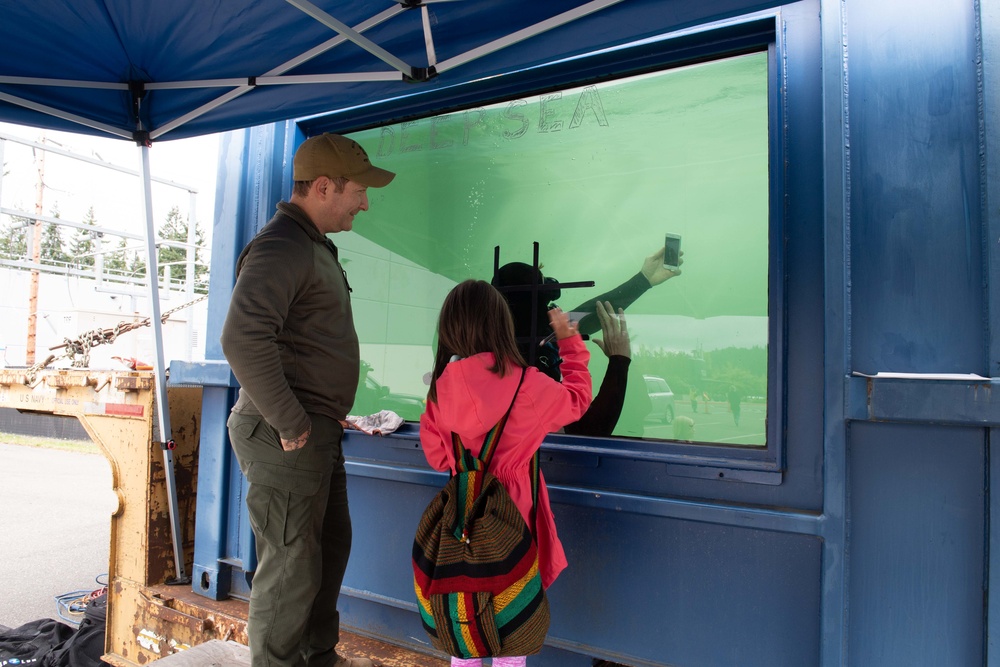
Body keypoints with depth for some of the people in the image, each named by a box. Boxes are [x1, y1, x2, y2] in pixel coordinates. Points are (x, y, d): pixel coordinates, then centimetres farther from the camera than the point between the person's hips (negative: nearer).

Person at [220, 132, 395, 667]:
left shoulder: (315, 246, 16)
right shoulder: (280, 246, -16)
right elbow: (243, 339, -30)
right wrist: (289, 423, -23)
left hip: (316, 430, 10)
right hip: (285, 437, -10)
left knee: (331, 544, 21)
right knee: (292, 565, 2)